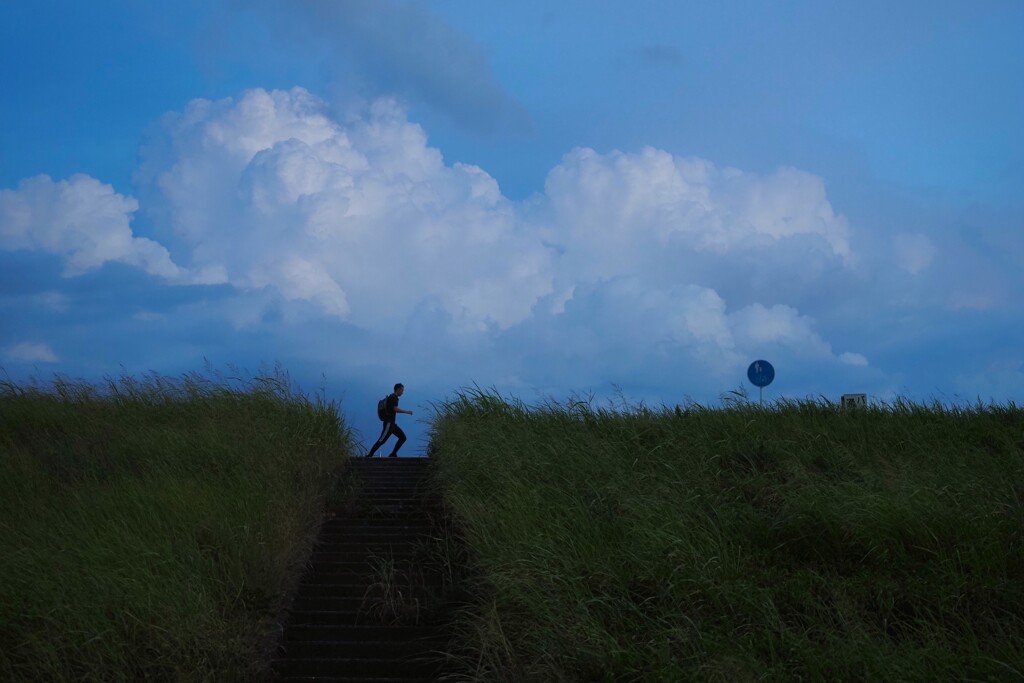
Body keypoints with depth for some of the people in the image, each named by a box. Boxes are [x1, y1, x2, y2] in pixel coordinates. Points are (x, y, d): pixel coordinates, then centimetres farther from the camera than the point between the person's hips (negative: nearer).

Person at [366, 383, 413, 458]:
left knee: (403, 437, 6)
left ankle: (393, 454, 3)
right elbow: (395, 409, -21)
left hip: (392, 423, 10)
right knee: (382, 440, -13)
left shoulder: (393, 397, 20)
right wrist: (406, 412, -15)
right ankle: (369, 455, -13)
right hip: (389, 423, -10)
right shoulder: (393, 397, -10)